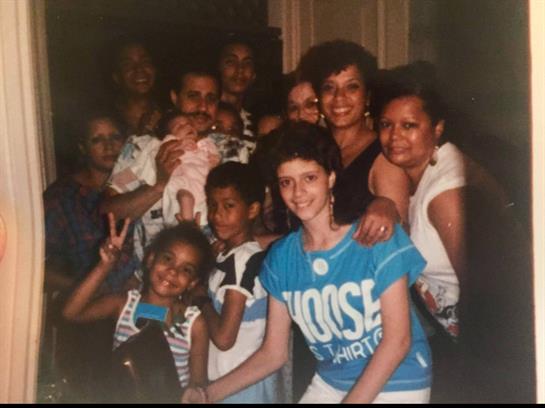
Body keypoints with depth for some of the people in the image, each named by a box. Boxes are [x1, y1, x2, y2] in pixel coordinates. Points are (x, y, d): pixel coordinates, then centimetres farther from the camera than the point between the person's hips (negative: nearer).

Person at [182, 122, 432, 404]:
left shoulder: (379, 238, -14)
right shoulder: (281, 257, -3)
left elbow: (398, 338, -15)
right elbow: (273, 353, 1)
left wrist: (352, 400, -20)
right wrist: (209, 393, -10)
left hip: (396, 385, -4)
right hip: (329, 385, 4)